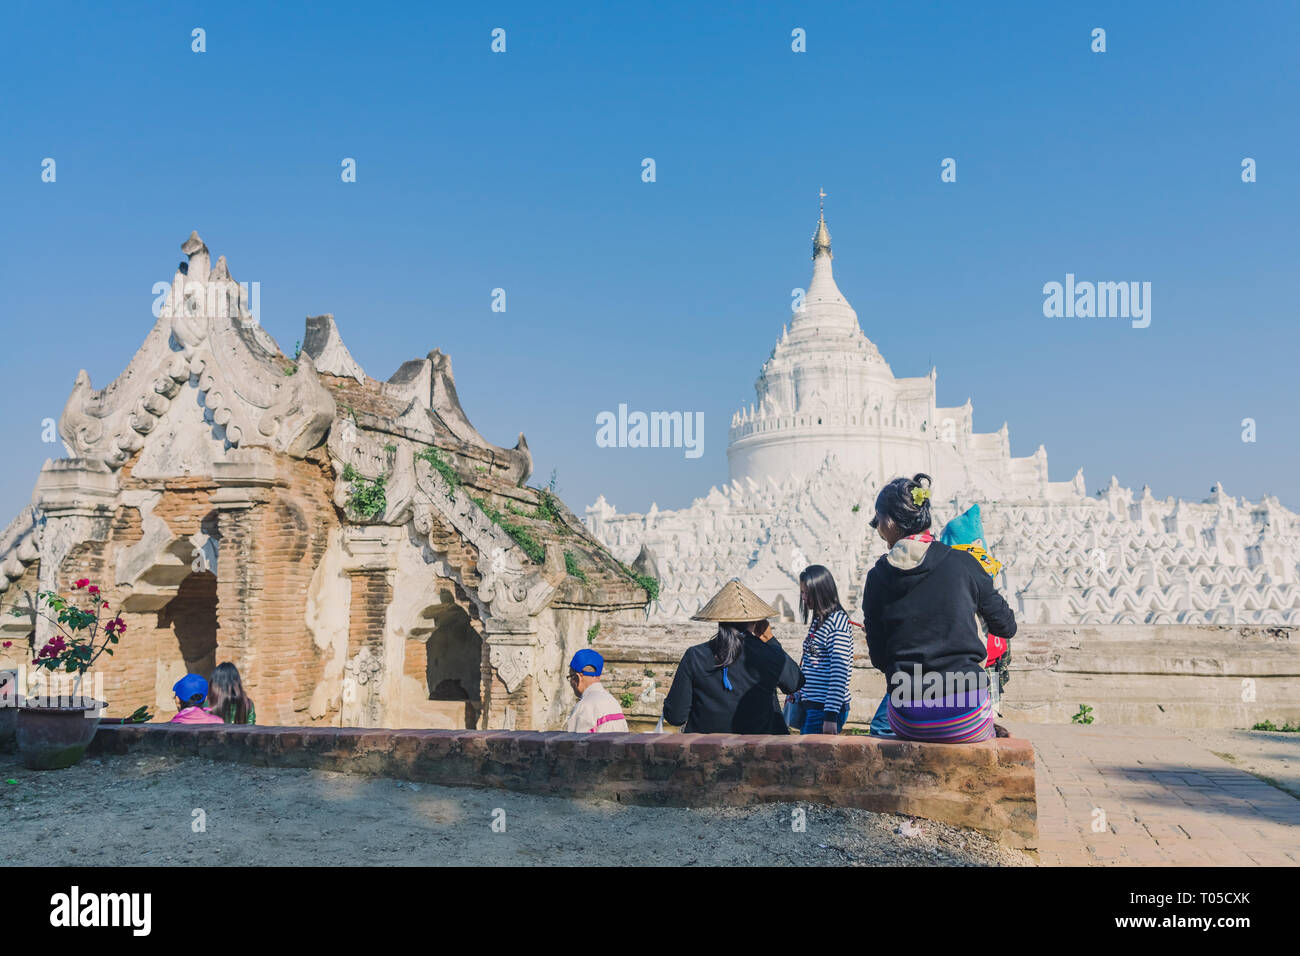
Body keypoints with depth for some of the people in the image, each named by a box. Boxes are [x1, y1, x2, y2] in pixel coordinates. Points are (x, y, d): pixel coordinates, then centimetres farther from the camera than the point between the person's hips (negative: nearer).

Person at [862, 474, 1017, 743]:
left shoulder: (878, 577, -2)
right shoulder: (963, 564, -4)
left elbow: (879, 658, 3)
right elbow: (1006, 627, 9)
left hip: (908, 721, 0)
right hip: (966, 721, 0)